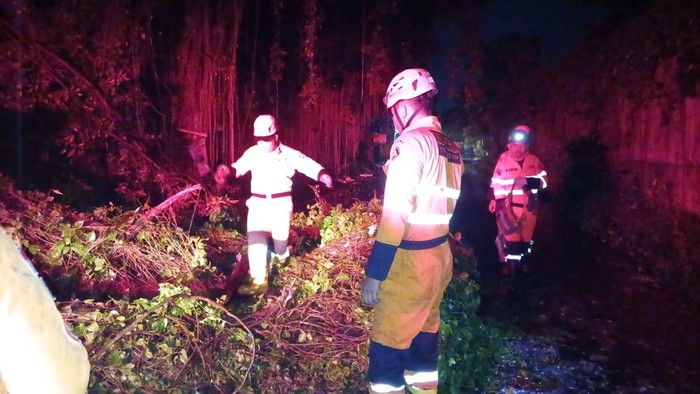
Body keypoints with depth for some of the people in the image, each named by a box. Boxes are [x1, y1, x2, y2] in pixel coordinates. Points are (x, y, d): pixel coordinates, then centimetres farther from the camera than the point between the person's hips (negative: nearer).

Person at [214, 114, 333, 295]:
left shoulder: (288, 154, -6)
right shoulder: (252, 153, 1)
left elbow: (308, 164, -7)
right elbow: (239, 167, 6)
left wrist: (322, 175, -26)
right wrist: (227, 170, -17)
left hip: (281, 203, -1)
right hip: (258, 203, 2)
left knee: (280, 237, 6)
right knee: (255, 237, -12)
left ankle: (281, 255, 46)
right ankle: (259, 281, -10)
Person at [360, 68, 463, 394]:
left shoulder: (411, 143, -15)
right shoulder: (451, 149, 10)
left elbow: (396, 215, -20)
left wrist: (374, 272, -17)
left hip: (410, 261, -8)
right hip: (440, 256, 9)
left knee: (386, 350, 1)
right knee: (423, 340, 19)